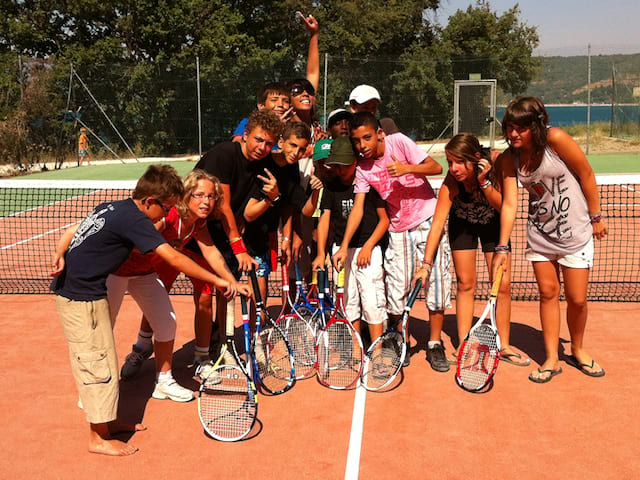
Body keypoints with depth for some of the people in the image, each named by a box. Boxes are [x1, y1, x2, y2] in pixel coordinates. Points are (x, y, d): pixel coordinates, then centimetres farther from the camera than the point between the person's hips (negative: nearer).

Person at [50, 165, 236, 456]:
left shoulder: (111, 207, 7)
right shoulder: (134, 219, -21)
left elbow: (72, 232, 10)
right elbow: (174, 259, -24)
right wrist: (216, 280, -19)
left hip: (69, 287, 9)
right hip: (82, 298, -9)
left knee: (101, 359, 18)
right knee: (97, 361, -1)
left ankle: (106, 420, 31)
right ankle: (98, 438, 11)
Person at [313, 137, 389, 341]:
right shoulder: (331, 188, 8)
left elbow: (385, 219, -1)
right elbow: (324, 219, 3)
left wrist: (368, 246, -9)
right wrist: (321, 253, -8)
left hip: (369, 249, -4)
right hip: (341, 250, 4)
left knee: (372, 300, -7)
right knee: (348, 301, 8)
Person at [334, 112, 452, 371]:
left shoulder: (399, 142, -11)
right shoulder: (362, 169, -3)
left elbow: (436, 167, -13)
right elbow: (357, 208, -8)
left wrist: (408, 168, -31)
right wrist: (344, 246, -18)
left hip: (428, 220, -2)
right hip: (398, 229, 3)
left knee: (437, 282, -5)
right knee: (396, 289, 1)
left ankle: (435, 345, 9)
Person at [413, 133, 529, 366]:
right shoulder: (451, 182, -33)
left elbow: (503, 207, -27)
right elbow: (438, 222, -34)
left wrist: (484, 182, -42)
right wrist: (426, 264, -40)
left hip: (493, 223, 1)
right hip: (463, 224, -1)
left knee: (503, 285, -1)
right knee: (465, 284, -2)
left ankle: (504, 346, 11)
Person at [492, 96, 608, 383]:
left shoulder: (556, 139, -21)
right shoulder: (509, 159, -7)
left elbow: (586, 175, -11)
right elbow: (509, 204, -10)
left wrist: (596, 217, -5)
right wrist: (502, 248, -15)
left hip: (575, 233, -3)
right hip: (539, 233, 4)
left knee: (577, 299, 2)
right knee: (548, 293, 6)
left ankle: (578, 351, 28)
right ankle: (552, 359, 17)